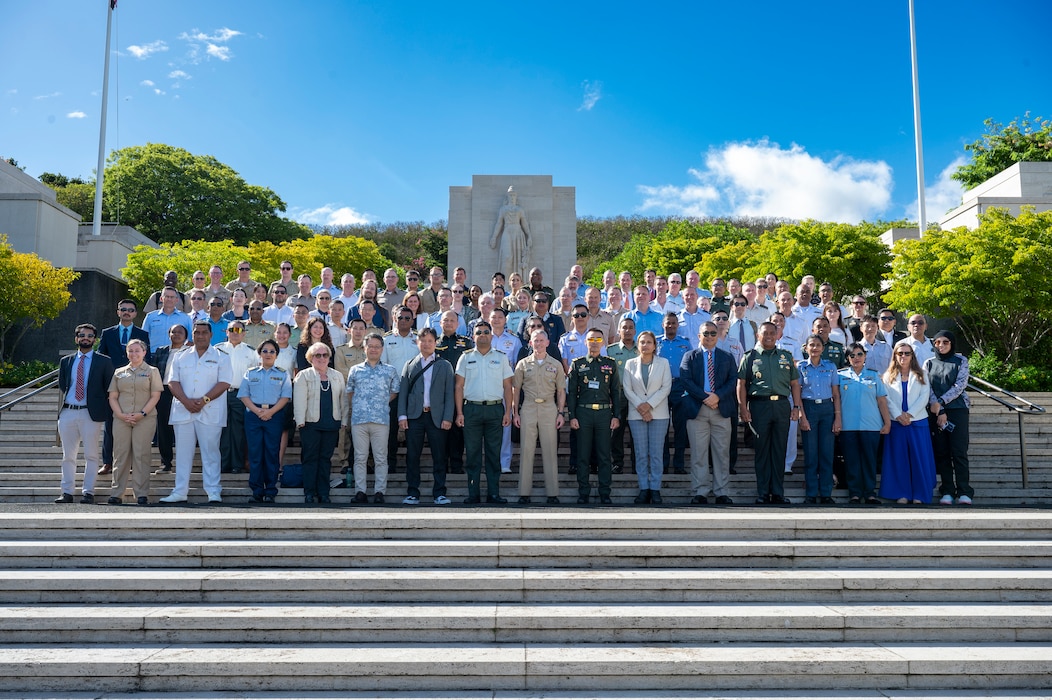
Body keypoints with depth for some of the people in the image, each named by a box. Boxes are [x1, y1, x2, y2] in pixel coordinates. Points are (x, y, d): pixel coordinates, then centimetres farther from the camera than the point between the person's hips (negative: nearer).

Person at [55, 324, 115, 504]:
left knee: (91, 455, -1)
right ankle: (67, 493, 14)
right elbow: (61, 386, 20)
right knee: (68, 455, 8)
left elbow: (109, 388, 3)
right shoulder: (65, 361, 14)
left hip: (91, 413, -3)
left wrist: (107, 413, 0)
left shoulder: (104, 361, 3)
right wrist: (64, 401, 10)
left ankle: (88, 492, 4)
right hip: (67, 413, 4)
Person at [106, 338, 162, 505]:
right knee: (120, 455, 2)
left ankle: (142, 494, -1)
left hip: (145, 419, -3)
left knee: (141, 455, -4)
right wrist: (121, 415, -5)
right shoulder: (119, 372, 16)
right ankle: (116, 493, 6)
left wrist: (142, 413, -12)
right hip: (121, 419, 3)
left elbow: (155, 396, 0)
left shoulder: (152, 371, 9)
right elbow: (112, 397, 11)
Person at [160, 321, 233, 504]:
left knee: (210, 452, -2)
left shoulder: (221, 357, 4)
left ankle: (213, 492, 1)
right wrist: (186, 401, -10)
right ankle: (179, 492, 11)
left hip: (210, 413, -3)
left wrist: (204, 400, -14)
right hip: (183, 412, 3)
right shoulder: (181, 357, 13)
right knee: (183, 453, 6)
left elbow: (224, 383, -4)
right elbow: (173, 382, 6)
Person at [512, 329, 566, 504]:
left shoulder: (556, 365, 9)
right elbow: (515, 390, 8)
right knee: (526, 450, 0)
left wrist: (561, 412, 0)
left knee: (550, 451, 1)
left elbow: (561, 391, 9)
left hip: (549, 409, 0)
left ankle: (552, 492, 5)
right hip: (528, 409, 0)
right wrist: (515, 412, 1)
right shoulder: (523, 364, 8)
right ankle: (524, 492, 5)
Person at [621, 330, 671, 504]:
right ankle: (644, 489, 6)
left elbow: (666, 387, -2)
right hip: (636, 414, 1)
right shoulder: (630, 363, 8)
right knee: (641, 454, 1)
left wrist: (649, 404, -12)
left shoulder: (663, 363, 6)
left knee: (656, 454, -2)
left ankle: (655, 489, 3)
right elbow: (627, 389, 2)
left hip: (658, 413, -1)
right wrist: (640, 406, -10)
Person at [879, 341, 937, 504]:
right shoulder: (889, 376, 9)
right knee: (899, 458, 1)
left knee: (919, 458, -2)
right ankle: (902, 494, 6)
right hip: (896, 423, 0)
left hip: (918, 422, 0)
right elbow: (887, 399, 0)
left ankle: (919, 494, 4)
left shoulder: (920, 375, 9)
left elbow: (924, 397, -1)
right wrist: (899, 415, -14)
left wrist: (909, 414, -12)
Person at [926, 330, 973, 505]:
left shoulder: (961, 360, 6)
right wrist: (940, 412, -8)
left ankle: (964, 492, -6)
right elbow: (927, 388, 2)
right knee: (941, 452, 2)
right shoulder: (929, 363, 11)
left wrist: (941, 402, -12)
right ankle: (947, 492, 5)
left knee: (959, 451, -7)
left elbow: (960, 384, -5)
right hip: (937, 412, 2)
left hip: (958, 409, -2)